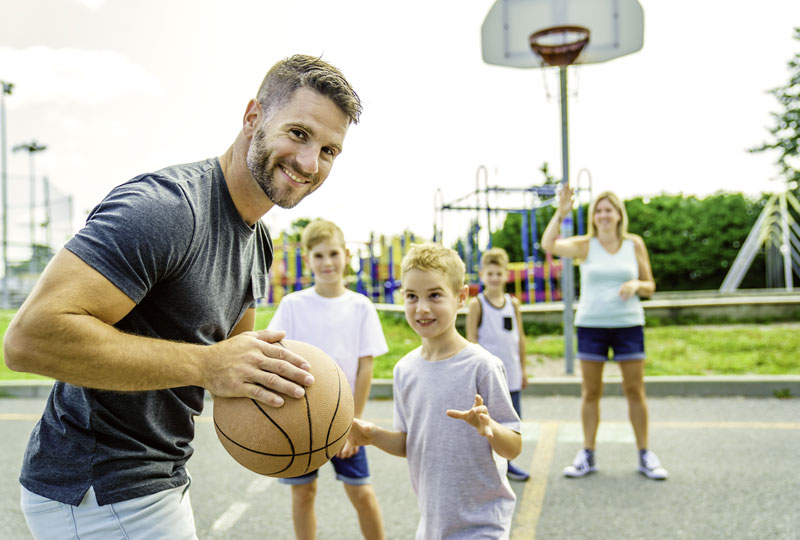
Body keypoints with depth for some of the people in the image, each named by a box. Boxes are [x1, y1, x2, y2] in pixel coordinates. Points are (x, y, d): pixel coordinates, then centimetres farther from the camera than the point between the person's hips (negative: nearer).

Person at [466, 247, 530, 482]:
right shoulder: (477, 304, -5)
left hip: (511, 373, 4)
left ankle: (506, 462, 25)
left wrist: (523, 368, 13)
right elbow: (471, 339, -6)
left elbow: (520, 337, 12)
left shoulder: (513, 303, 7)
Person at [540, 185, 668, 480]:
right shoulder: (585, 245, 1)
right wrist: (561, 213, -23)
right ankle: (587, 455, 16)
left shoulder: (634, 244, 5)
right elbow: (548, 244, -16)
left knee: (635, 391, 4)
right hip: (590, 325, 0)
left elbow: (650, 286, 9)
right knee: (590, 392, 6)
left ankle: (645, 455, 18)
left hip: (628, 324, 1)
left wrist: (636, 284, -12)